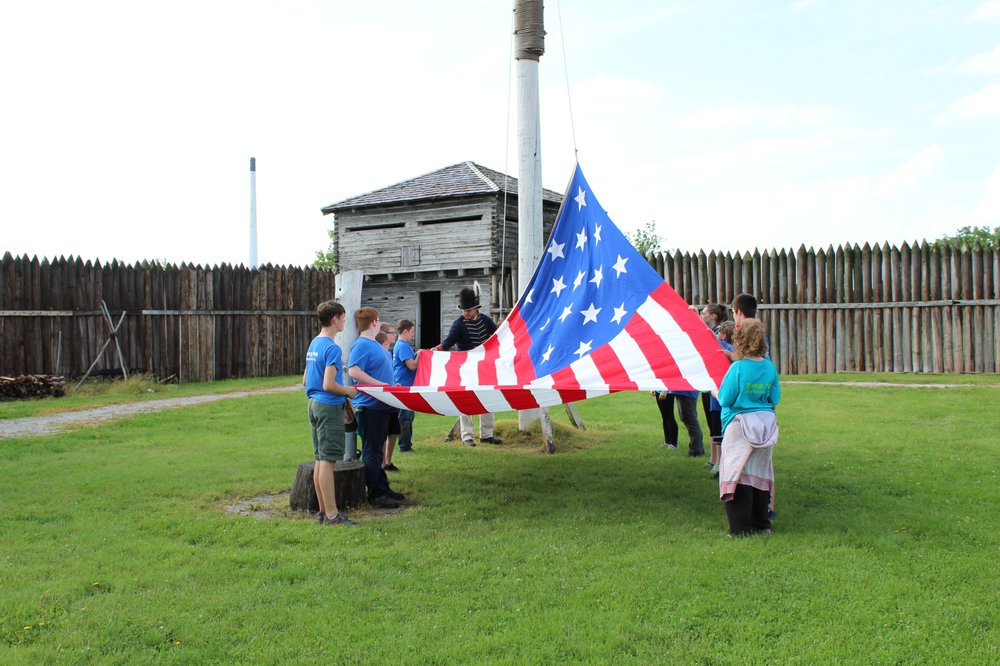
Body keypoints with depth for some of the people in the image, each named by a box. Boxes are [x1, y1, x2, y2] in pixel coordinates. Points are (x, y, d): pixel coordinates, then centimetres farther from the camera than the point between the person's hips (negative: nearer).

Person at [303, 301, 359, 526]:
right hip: (329, 408, -9)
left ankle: (324, 510, 19)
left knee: (320, 459, 12)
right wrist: (348, 391, -5)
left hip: (314, 404, 9)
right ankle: (331, 514, -3)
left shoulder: (313, 344, 13)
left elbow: (305, 380, 18)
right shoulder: (332, 348, -16)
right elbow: (328, 385, -22)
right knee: (328, 460, -7)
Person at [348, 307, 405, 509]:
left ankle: (383, 487, 25)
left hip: (381, 405, 10)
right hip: (369, 406, -10)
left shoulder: (375, 345, 15)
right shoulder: (362, 345, -15)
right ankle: (376, 494, 4)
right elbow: (353, 371, -27)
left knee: (378, 449, 16)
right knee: (371, 451, -2)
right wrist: (380, 384, -26)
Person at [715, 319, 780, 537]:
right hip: (765, 424, 5)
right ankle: (761, 524, 22)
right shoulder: (770, 367, 1)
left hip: (740, 425, -5)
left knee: (737, 475, 1)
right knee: (760, 474, 14)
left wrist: (713, 389, 8)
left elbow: (725, 400, -10)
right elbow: (775, 399, 7)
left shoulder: (737, 368, -15)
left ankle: (741, 528, 3)